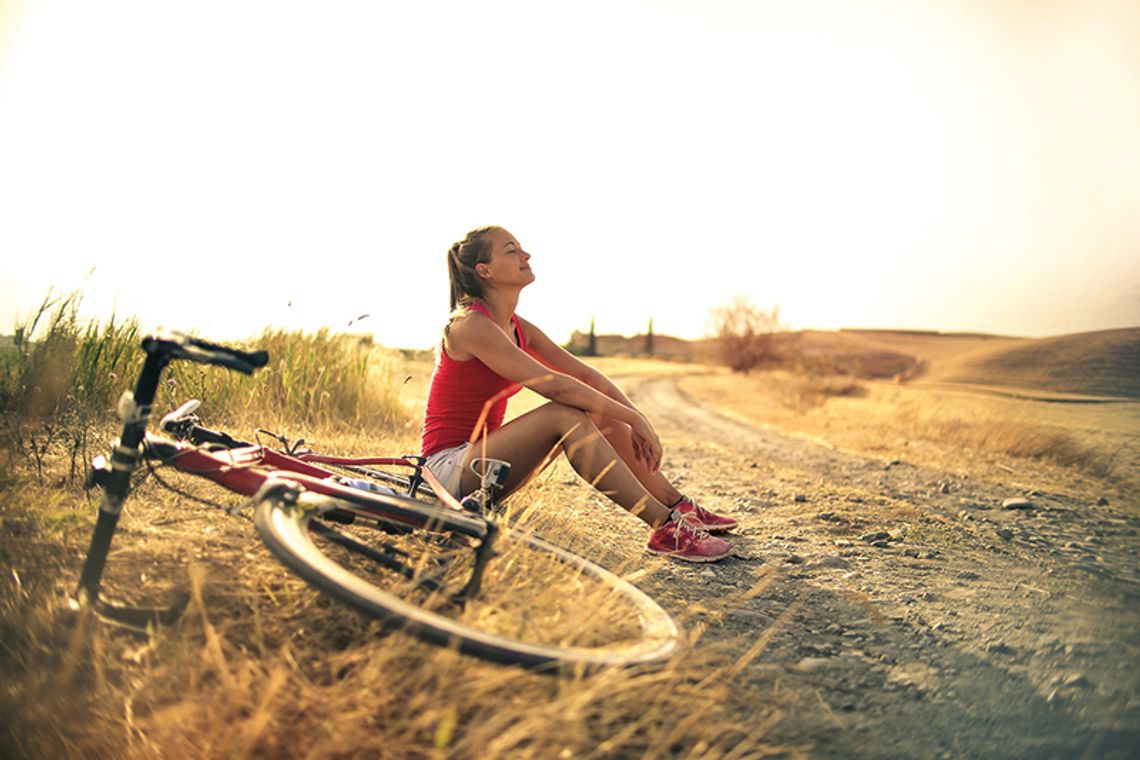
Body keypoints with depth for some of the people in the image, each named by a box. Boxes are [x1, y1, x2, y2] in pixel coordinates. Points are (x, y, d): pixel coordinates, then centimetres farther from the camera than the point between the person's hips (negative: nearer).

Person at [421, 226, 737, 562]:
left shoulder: (518, 328, 8)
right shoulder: (470, 324, -19)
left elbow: (586, 375, 4)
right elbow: (553, 384, -27)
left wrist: (636, 417, -9)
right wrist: (634, 418, -24)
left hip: (480, 454, 8)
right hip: (449, 468, -8)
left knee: (602, 412, -3)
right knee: (564, 414, -28)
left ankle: (679, 507, 1)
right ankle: (664, 528, -28)